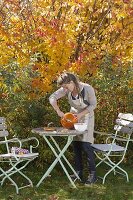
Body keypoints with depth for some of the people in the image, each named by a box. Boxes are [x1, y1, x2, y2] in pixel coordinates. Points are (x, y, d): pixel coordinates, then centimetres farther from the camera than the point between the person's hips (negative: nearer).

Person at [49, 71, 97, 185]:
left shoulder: (87, 89, -25)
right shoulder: (66, 90, -14)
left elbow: (93, 104, -15)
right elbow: (52, 97, -11)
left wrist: (80, 114, -22)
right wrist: (58, 111, -22)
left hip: (86, 117, -5)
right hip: (73, 117, 5)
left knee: (86, 145, -12)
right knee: (76, 145, 7)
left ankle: (93, 174, -4)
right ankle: (79, 172, 17)